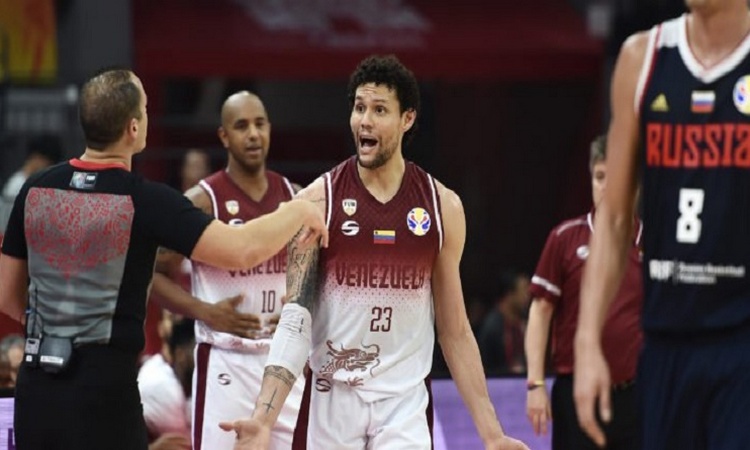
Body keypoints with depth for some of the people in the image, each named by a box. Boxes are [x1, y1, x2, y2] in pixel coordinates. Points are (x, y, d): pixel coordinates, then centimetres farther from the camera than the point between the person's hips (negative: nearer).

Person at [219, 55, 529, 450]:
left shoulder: (442, 206, 3)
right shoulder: (318, 201, -3)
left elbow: (454, 331, 8)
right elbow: (295, 317, -6)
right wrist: (264, 416, -19)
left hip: (404, 403, 0)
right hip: (332, 399, 0)